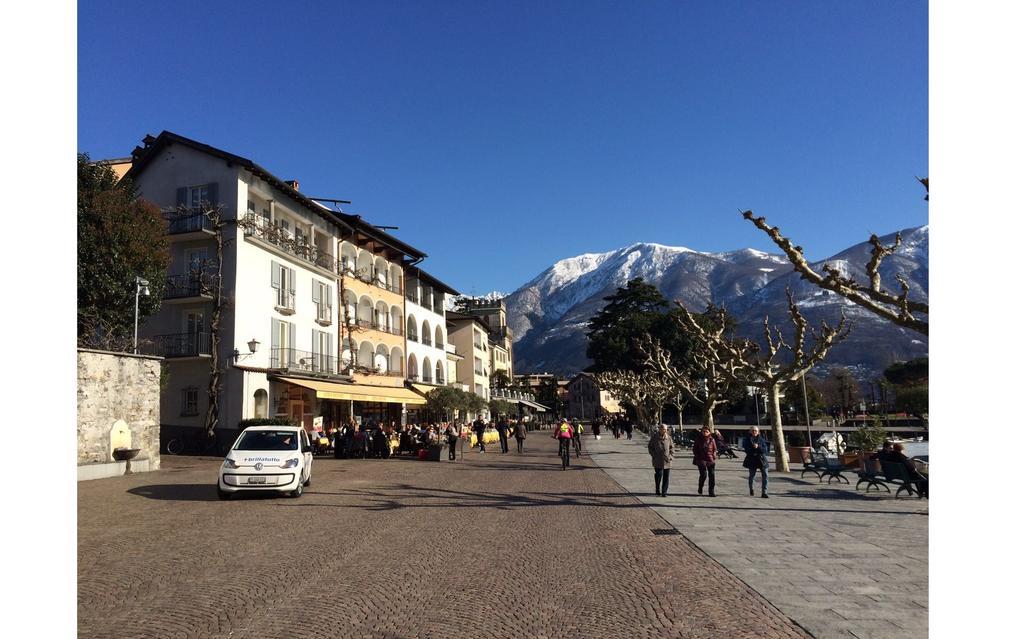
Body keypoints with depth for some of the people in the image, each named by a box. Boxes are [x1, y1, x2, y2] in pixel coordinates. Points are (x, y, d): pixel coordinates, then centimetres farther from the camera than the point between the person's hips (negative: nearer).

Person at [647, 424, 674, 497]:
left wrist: (670, 455, 0)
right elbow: (650, 447, 7)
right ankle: (657, 491, 16)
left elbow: (672, 448, 14)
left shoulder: (669, 438, 6)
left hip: (667, 460, 2)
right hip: (658, 461, -2)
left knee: (666, 477, 1)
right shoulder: (654, 438, 0)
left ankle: (664, 492, 9)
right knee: (659, 475, -4)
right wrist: (654, 455, -3)